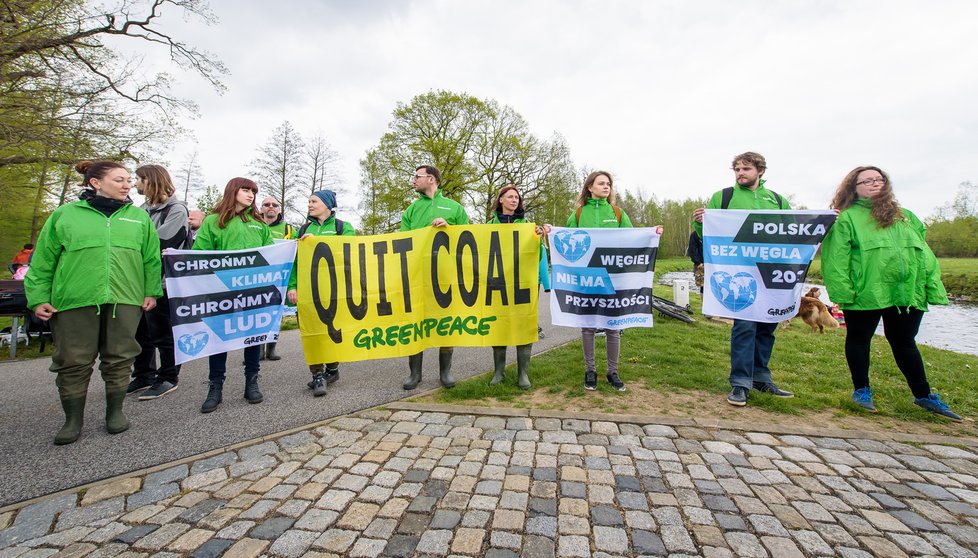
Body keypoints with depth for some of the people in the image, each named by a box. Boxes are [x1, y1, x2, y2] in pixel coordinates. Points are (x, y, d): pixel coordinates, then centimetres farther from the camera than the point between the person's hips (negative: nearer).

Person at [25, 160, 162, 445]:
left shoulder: (139, 217, 10)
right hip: (75, 300, 0)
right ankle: (73, 419, 20)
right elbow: (43, 260, 8)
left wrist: (151, 291, 1)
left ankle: (115, 411, 22)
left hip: (125, 299, 1)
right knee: (74, 361, 5)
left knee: (119, 358, 7)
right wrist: (38, 298, 3)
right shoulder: (64, 214, 7)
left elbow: (151, 258, 8)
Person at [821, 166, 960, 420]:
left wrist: (934, 289, 7)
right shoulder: (847, 218, -2)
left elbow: (925, 254, 15)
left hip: (908, 293, 5)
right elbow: (836, 259, -10)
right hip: (865, 294, -5)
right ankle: (861, 390, 22)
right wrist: (842, 293, -18)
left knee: (905, 343, 16)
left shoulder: (905, 216, 16)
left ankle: (923, 395, 30)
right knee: (859, 340, 7)